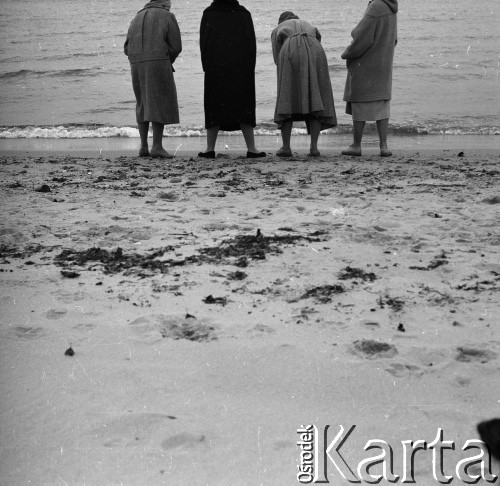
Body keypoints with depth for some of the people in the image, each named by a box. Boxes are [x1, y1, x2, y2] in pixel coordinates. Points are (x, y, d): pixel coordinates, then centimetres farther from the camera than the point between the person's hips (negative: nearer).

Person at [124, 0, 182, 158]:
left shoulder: (137, 19, 21)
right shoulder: (168, 17, 5)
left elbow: (128, 49, 16)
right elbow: (176, 46, -1)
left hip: (137, 66, 5)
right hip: (158, 65, -5)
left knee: (144, 105, 15)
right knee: (160, 105, -4)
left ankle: (144, 146, 9)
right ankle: (157, 147, -14)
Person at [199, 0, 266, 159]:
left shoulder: (208, 14, 1)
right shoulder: (244, 14, 2)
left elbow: (203, 43, -2)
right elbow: (252, 44, -1)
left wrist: (206, 68, 4)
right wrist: (250, 70, 4)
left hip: (215, 68, 0)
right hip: (241, 67, 0)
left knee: (214, 107, 7)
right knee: (244, 107, 5)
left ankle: (210, 148, 4)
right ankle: (251, 148, 0)